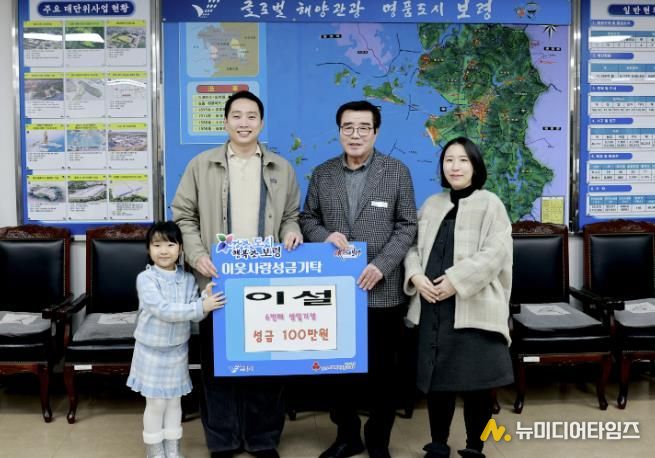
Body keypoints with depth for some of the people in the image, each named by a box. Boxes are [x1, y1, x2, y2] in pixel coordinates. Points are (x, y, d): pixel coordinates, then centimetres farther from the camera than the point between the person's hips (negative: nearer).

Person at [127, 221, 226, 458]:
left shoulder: (188, 279, -3)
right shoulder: (145, 279, -16)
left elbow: (195, 315, -6)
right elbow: (163, 310, -27)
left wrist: (205, 299, -26)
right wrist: (201, 306, -30)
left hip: (178, 350, 4)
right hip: (152, 351, -4)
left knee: (174, 401, 15)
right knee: (156, 403, 5)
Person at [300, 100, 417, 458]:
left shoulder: (398, 172, 0)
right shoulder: (322, 174, 8)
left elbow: (407, 226, -2)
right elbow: (307, 219, 11)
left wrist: (381, 265, -14)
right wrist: (325, 236, -12)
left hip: (381, 290, -2)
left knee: (381, 368, 8)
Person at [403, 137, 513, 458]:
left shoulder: (490, 204, 0)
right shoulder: (431, 205, 15)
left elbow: (494, 253, -11)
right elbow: (414, 246, 13)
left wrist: (456, 281, -18)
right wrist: (415, 275, -7)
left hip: (473, 307, -4)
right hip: (432, 307, 4)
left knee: (477, 383, 1)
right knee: (435, 379, 10)